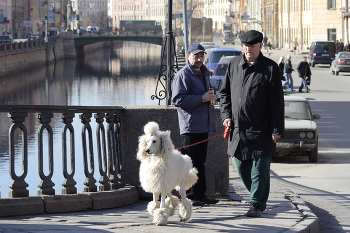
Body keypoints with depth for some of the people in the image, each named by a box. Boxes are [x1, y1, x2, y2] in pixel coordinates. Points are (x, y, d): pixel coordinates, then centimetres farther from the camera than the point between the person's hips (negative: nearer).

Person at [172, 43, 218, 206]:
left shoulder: (204, 73, 20)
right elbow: (178, 100, -18)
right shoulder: (182, 75, -9)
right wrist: (201, 98, -19)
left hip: (204, 125, 9)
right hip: (190, 126, -9)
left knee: (200, 161, 13)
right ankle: (185, 195, -6)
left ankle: (199, 194, 18)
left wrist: (210, 97, 16)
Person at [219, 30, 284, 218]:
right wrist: (226, 115, 4)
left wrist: (277, 130, -9)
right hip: (238, 130, 5)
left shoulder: (270, 68, -5)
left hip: (261, 130, -5)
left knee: (260, 170, -4)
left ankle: (256, 204, 4)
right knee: (243, 169, 12)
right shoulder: (234, 65, 9)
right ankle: (259, 197, 30)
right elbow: (224, 92, 18)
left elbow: (277, 102, -6)